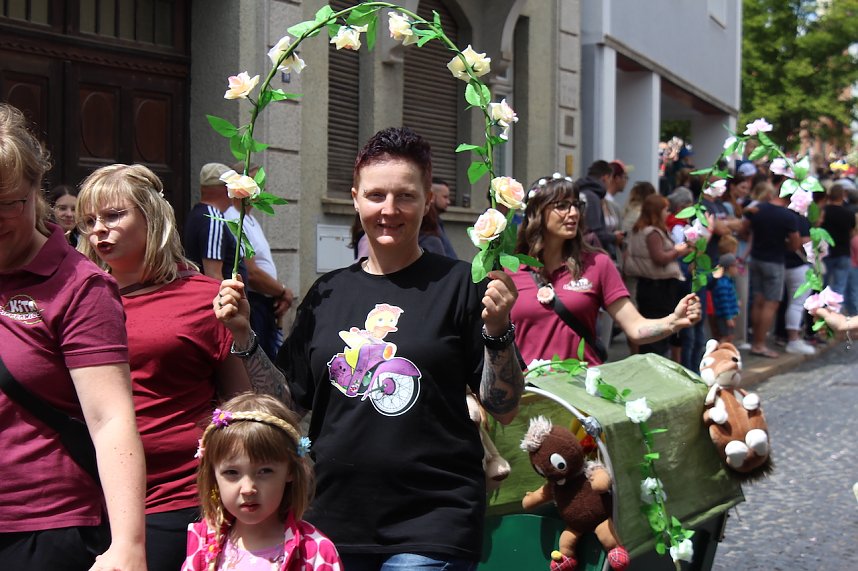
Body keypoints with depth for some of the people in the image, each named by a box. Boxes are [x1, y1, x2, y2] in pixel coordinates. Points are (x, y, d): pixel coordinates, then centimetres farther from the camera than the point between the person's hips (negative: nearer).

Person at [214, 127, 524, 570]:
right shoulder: (327, 293, 11)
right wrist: (243, 337, 2)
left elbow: (504, 409, -4)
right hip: (334, 514, 4)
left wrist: (497, 330, -18)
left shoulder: (459, 285, -2)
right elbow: (289, 401, 11)